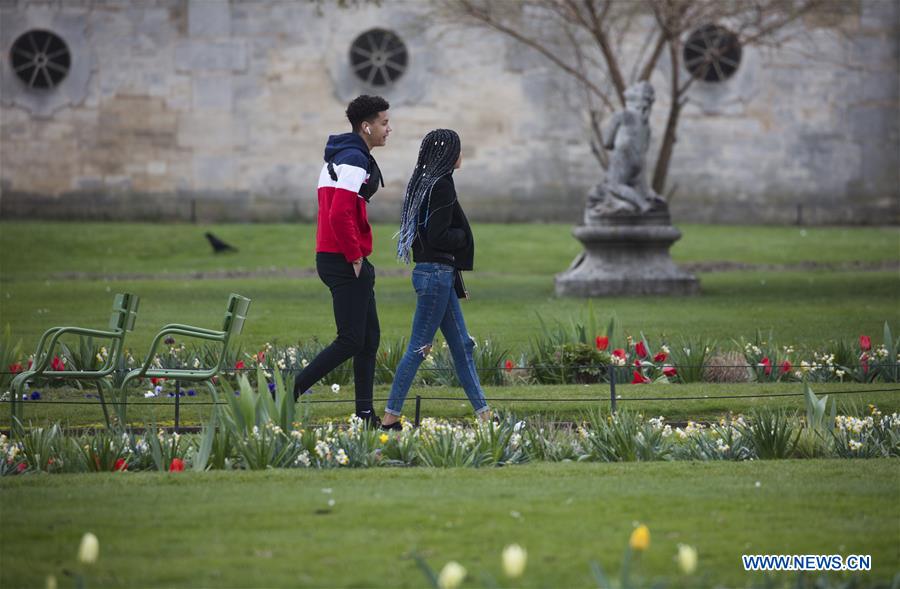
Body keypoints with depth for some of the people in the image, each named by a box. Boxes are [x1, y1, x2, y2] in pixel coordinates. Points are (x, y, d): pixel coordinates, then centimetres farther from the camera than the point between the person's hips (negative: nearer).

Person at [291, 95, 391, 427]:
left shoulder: (339, 157, 17)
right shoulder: (354, 160, -15)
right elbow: (340, 215, -26)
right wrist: (355, 257, -17)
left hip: (335, 259, 10)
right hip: (346, 262, -10)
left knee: (369, 337, 12)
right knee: (351, 341, -8)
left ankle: (365, 413, 12)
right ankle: (288, 393, -9)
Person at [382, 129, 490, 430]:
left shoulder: (425, 182, 12)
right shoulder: (441, 186, -16)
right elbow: (438, 238, -21)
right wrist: (462, 236, -3)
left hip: (440, 273, 10)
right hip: (436, 273, -10)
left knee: (462, 346, 11)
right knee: (419, 346, -5)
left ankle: (483, 413, 14)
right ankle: (390, 416, -1)